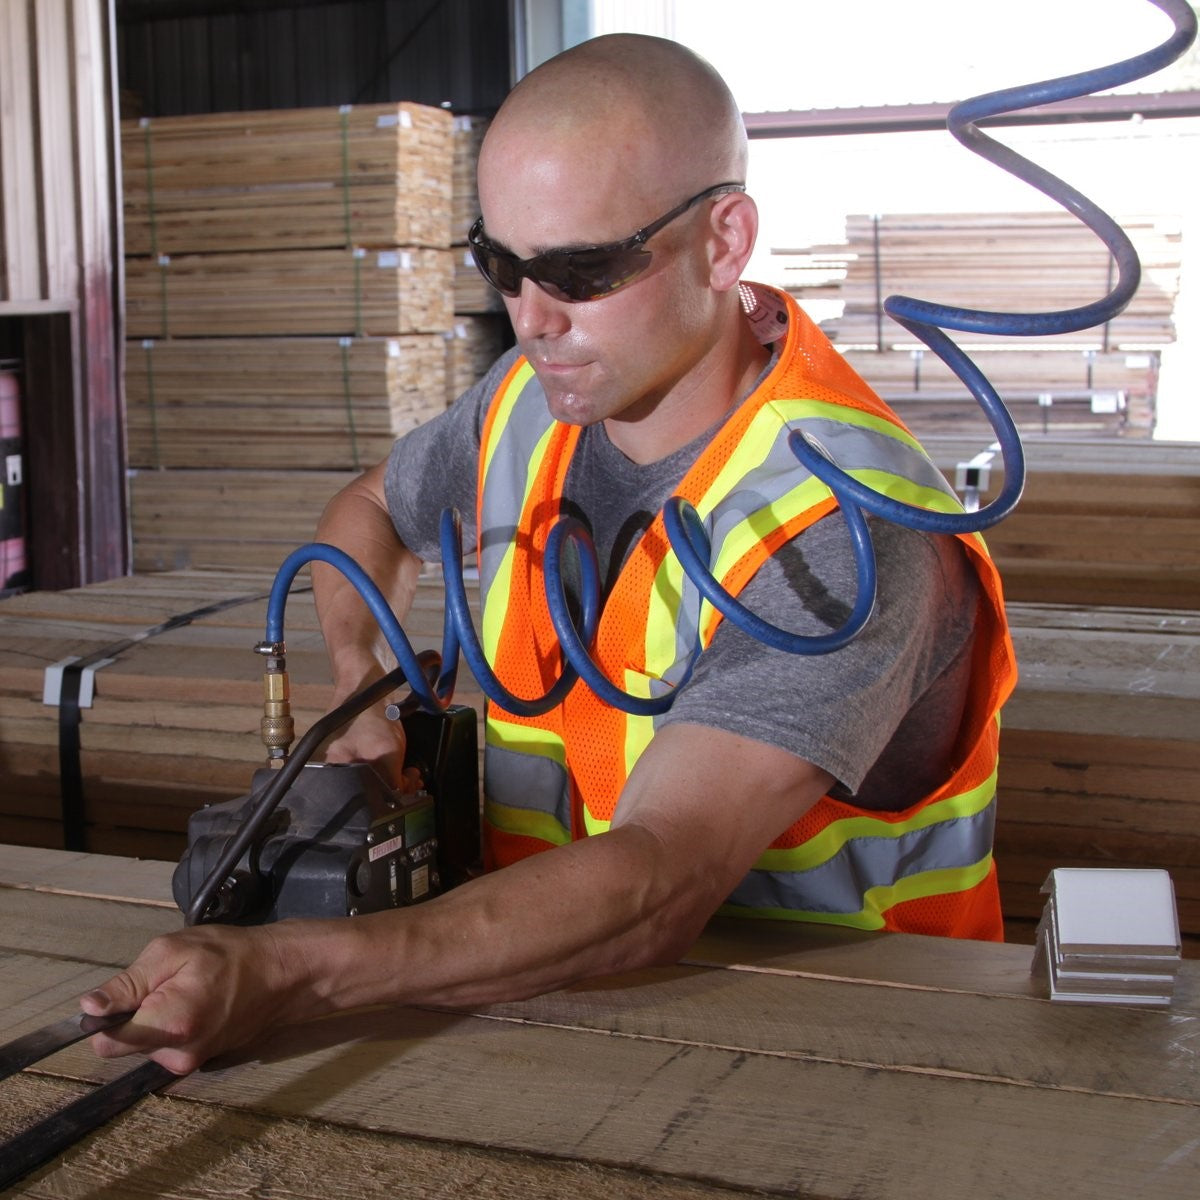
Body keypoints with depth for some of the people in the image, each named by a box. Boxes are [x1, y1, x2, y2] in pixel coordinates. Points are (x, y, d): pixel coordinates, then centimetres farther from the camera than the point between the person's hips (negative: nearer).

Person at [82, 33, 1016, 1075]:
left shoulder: (842, 528, -23)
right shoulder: (535, 398, 0)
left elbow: (654, 891, -33)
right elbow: (371, 511, 22)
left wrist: (287, 975, -40)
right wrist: (360, 687, 4)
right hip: (567, 996, 5)